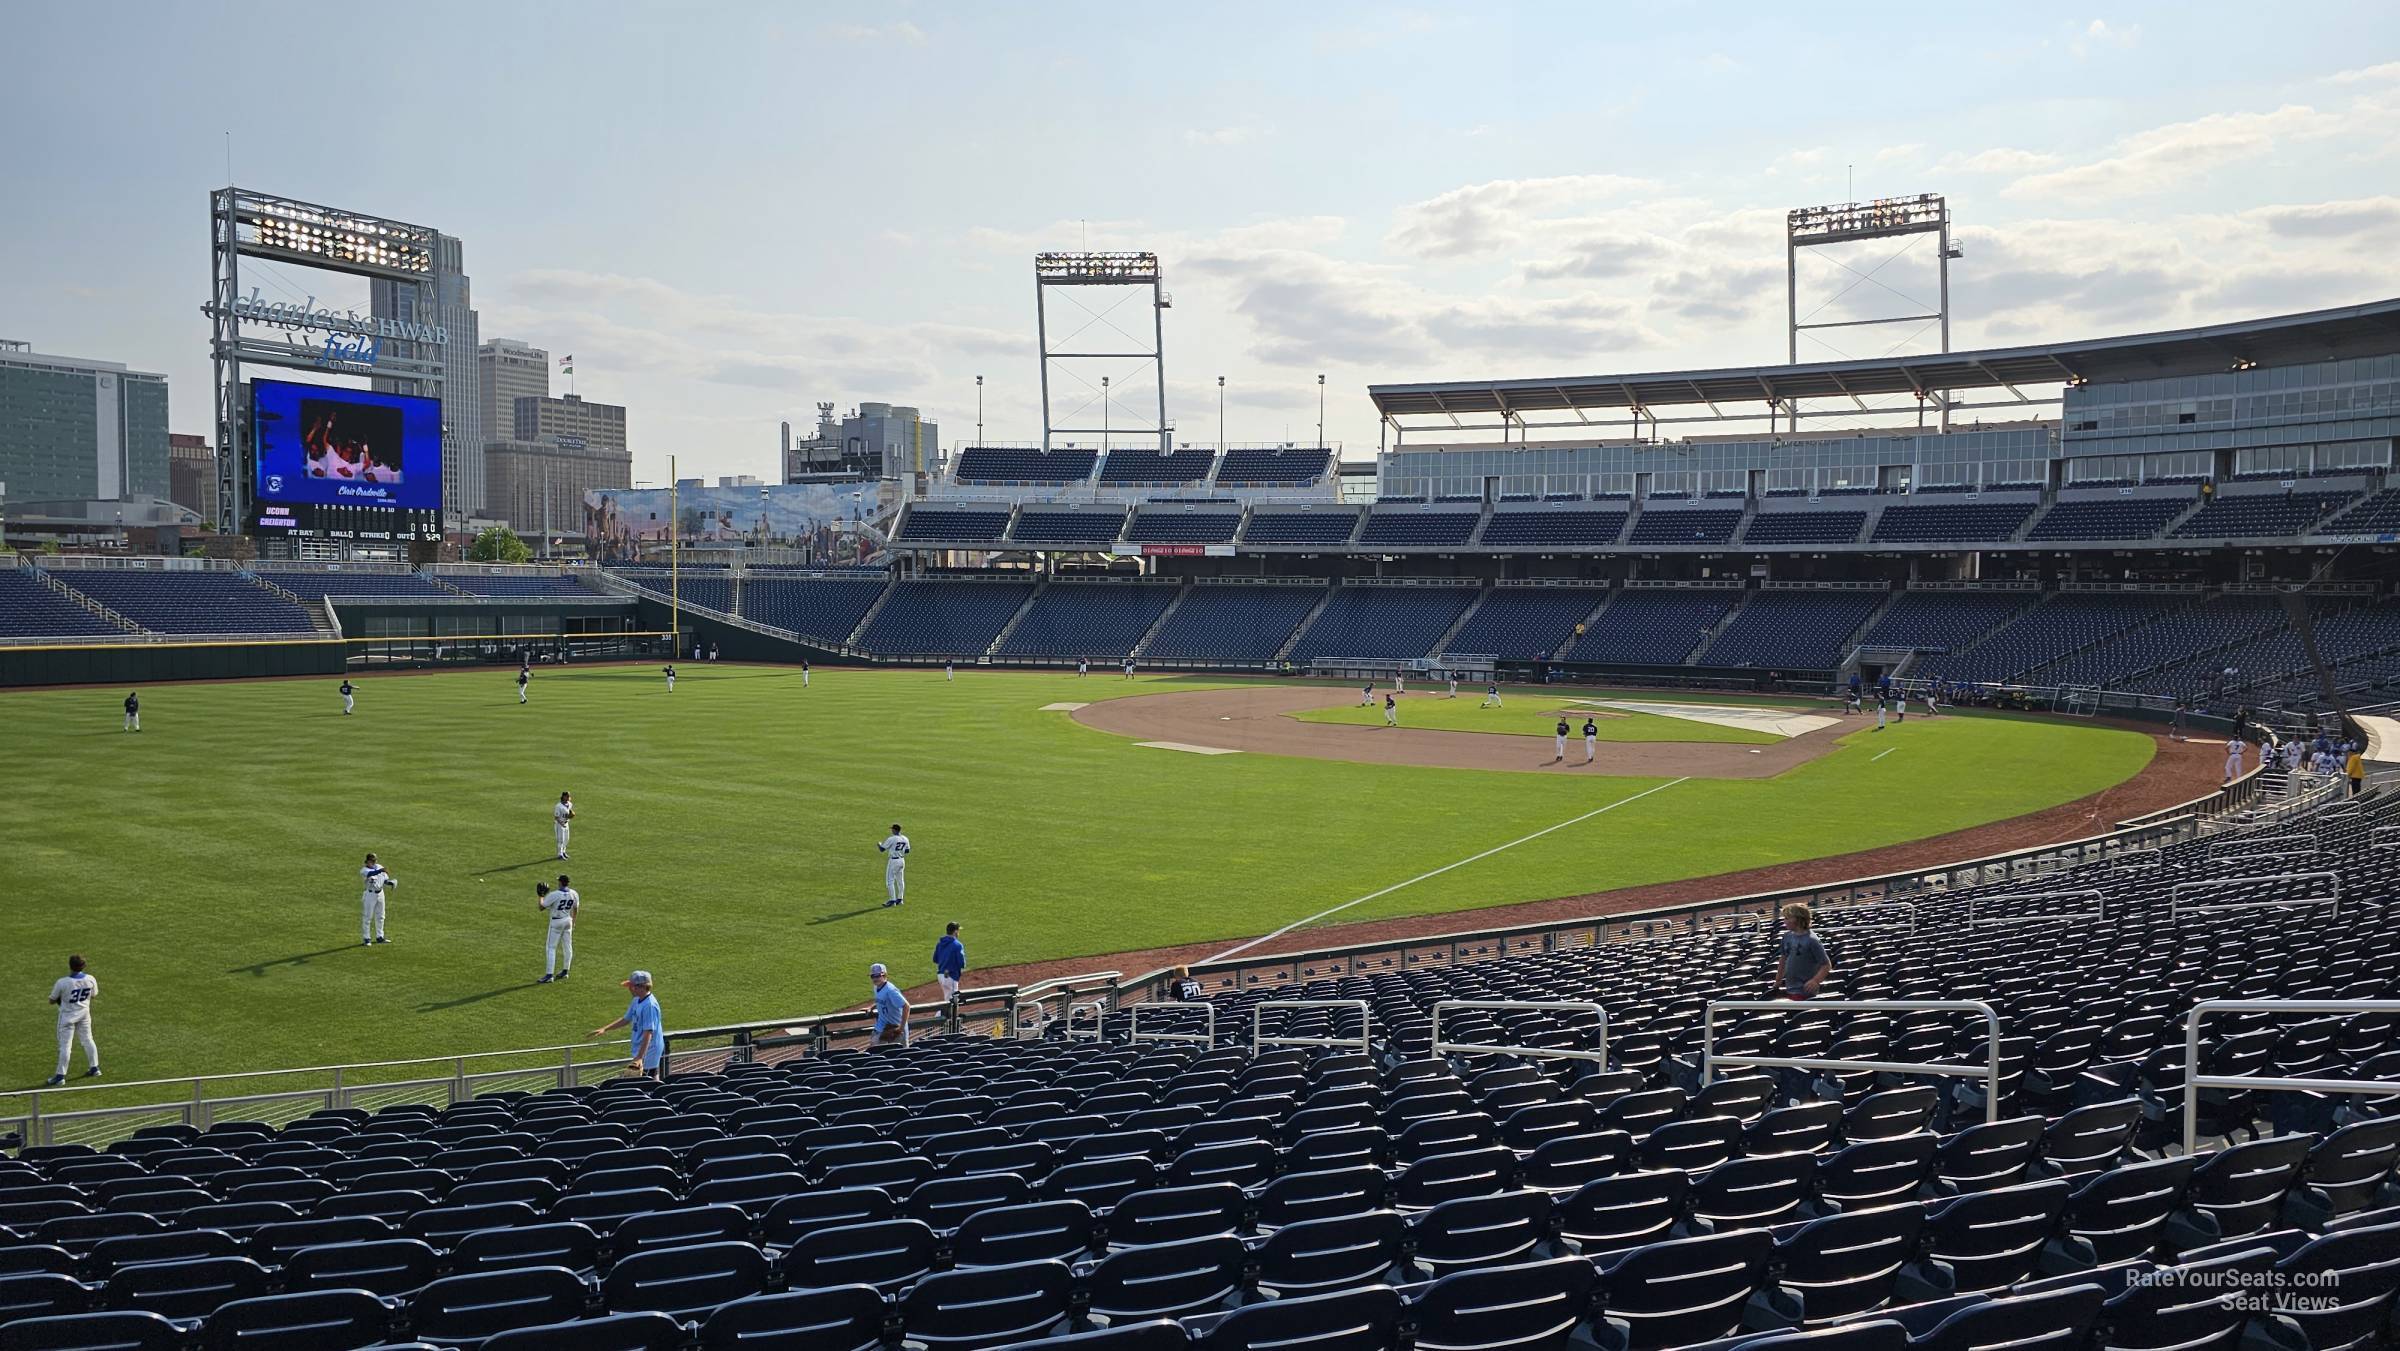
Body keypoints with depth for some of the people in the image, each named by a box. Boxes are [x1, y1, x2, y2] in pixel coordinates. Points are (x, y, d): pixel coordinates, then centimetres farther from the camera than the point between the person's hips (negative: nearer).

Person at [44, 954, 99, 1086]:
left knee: (65, 1045, 2)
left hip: (68, 1015, -4)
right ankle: (94, 1068, 28)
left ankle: (60, 1076, 8)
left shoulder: (62, 982, -25)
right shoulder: (90, 979, -12)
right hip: (84, 1014, 4)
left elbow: (52, 1000, -12)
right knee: (87, 1040, 19)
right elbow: (94, 995, 5)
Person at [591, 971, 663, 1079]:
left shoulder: (650, 1005, -23)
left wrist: (640, 1057, -33)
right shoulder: (637, 1001, 8)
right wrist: (604, 1029, 19)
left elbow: (648, 1033, -28)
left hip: (647, 1052, -10)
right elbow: (626, 1020, 22)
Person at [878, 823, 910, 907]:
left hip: (893, 861, -7)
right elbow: (907, 851, 10)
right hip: (902, 860, 7)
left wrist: (879, 845, 11)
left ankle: (892, 900, -7)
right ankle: (900, 899, 22)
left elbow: (882, 850, -10)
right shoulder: (905, 839, 3)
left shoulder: (891, 839, -16)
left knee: (890, 881, -3)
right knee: (900, 880, 15)